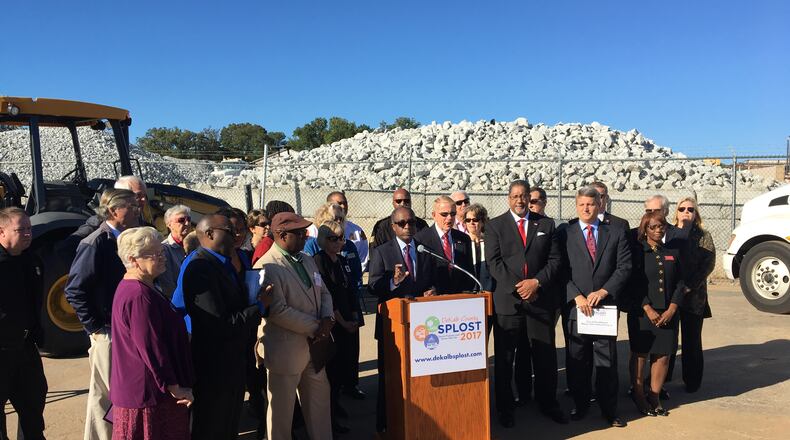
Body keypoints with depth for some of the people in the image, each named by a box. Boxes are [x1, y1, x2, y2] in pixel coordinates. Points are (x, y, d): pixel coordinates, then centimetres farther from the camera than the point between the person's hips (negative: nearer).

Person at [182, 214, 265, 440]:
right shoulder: (201, 269, -24)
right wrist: (258, 307, -18)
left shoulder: (223, 263, 7)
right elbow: (220, 325, -28)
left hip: (232, 361, 9)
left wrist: (256, 300, -8)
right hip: (214, 366, -9)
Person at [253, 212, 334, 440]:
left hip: (314, 346, 8)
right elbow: (278, 311, -25)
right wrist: (316, 327, -17)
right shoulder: (267, 267, -18)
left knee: (320, 402, 19)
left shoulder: (307, 260, 9)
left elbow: (323, 292, 12)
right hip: (285, 351, -8)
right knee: (282, 410, 10)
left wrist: (327, 319, -8)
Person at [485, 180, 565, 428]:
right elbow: (494, 262, -5)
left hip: (540, 299, 2)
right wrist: (517, 287, -13)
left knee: (545, 356, 10)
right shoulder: (496, 225, 4)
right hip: (507, 300, -2)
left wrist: (536, 282, -10)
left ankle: (548, 404, 27)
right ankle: (505, 408, 20)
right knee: (505, 358, 6)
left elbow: (555, 259, 5)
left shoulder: (546, 224, 11)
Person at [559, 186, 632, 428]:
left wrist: (604, 291, -12)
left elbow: (624, 267, 0)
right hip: (575, 306, 0)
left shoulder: (616, 234, 7)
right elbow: (561, 270, -3)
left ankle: (609, 409, 19)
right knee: (577, 361, 9)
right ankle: (580, 404, 24)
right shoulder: (565, 234, 3)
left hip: (606, 305, 1)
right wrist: (577, 296, -14)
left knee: (607, 360, 6)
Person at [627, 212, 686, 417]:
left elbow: (680, 283, 6)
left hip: (667, 314, 3)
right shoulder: (637, 251, -3)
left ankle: (654, 398, 21)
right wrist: (648, 309, -12)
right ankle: (638, 396, 19)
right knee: (640, 356, 4)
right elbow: (634, 284, -7)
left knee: (663, 356, 6)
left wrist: (672, 309, -5)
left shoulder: (673, 252, 8)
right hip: (642, 313, -3)